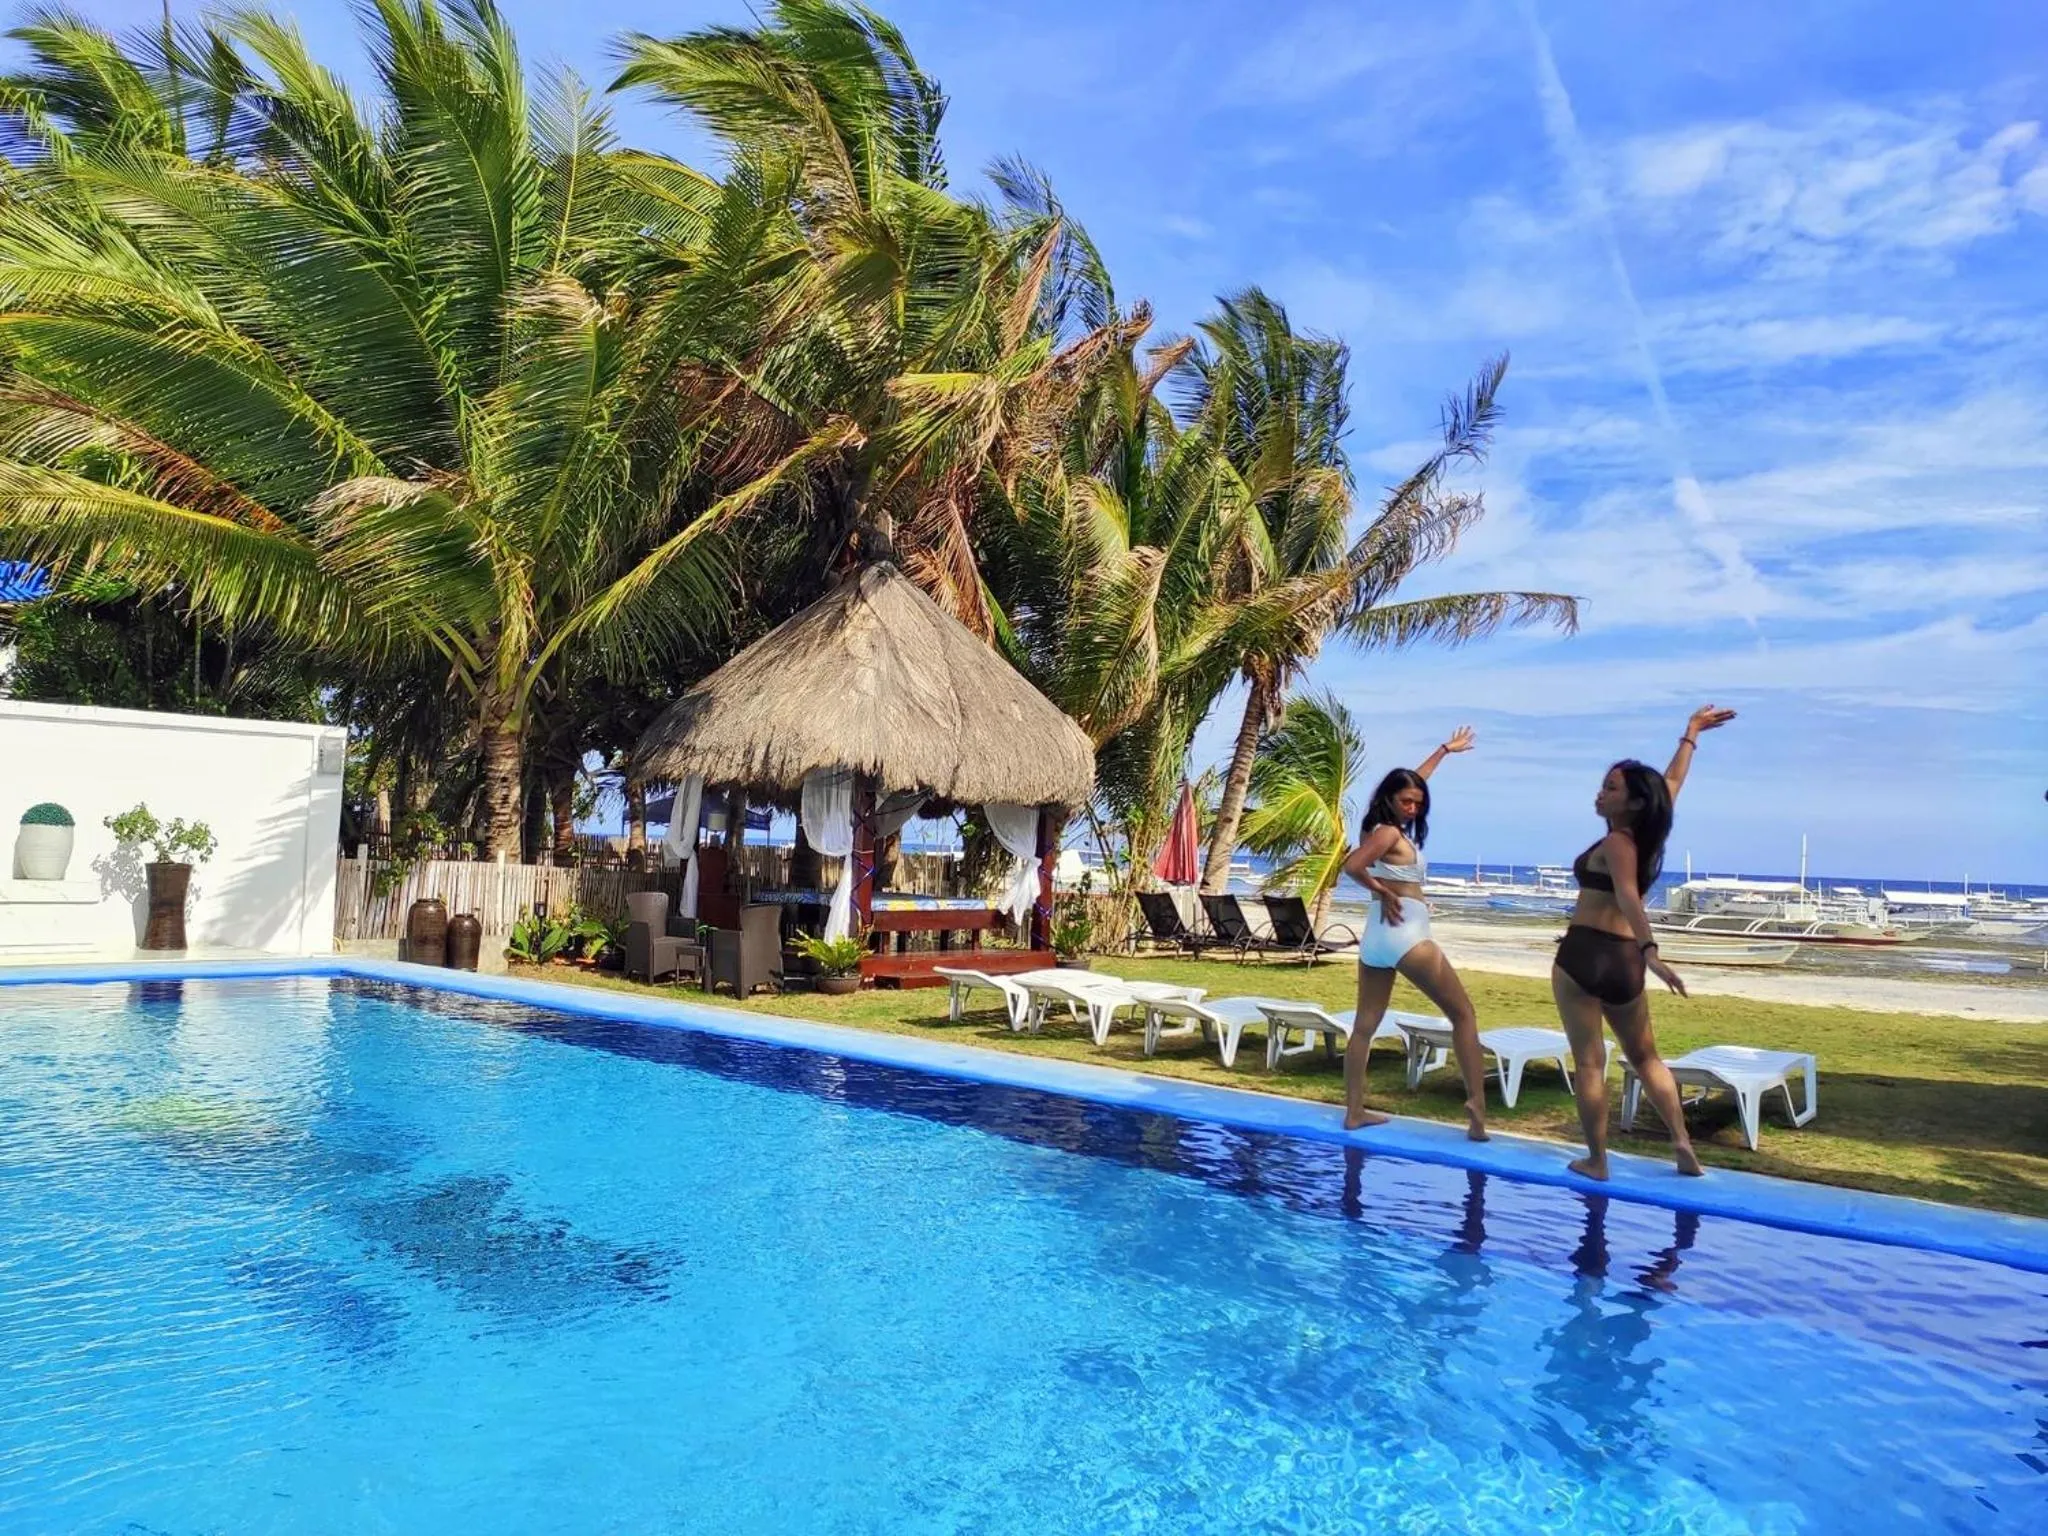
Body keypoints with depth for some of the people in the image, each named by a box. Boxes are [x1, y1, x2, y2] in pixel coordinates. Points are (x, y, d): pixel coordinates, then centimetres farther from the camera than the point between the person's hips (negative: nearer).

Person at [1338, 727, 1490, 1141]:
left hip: (1374, 939, 9)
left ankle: (1354, 1112, 10)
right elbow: (1352, 865, -28)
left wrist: (1445, 750, 35)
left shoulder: (1377, 828, 13)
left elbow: (1411, 781, 26)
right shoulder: (1390, 832, -11)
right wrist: (1385, 893, -15)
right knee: (1463, 1014, 0)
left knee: (1364, 1025, 8)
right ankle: (1477, 1104, -10)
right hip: (1406, 937, -9)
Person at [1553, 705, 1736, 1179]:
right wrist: (1691, 734, 37)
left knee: (1589, 1062, -1)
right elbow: (1672, 782, 25)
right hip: (1623, 960, 7)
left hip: (1584, 955, -7)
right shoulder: (1644, 835, 9)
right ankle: (1682, 1142, 11)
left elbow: (1630, 899, -26)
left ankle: (1596, 1160, 2)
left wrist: (1651, 952, -39)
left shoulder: (1616, 842, -10)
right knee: (1646, 1057, 21)